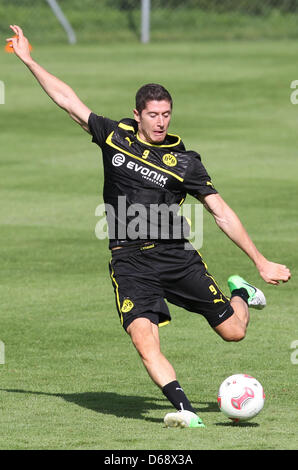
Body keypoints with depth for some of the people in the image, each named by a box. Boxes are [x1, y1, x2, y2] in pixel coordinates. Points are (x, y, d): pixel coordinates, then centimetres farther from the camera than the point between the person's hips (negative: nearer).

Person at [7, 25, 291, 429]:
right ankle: (184, 410, -24)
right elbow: (68, 100, 11)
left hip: (177, 256, 0)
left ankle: (240, 293, 36)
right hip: (131, 261, 0)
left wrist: (261, 262, 1)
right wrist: (28, 60, 11)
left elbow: (222, 213, 3)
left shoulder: (183, 161, 1)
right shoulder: (114, 137, 5)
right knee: (144, 338, -23)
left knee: (233, 332, 2)